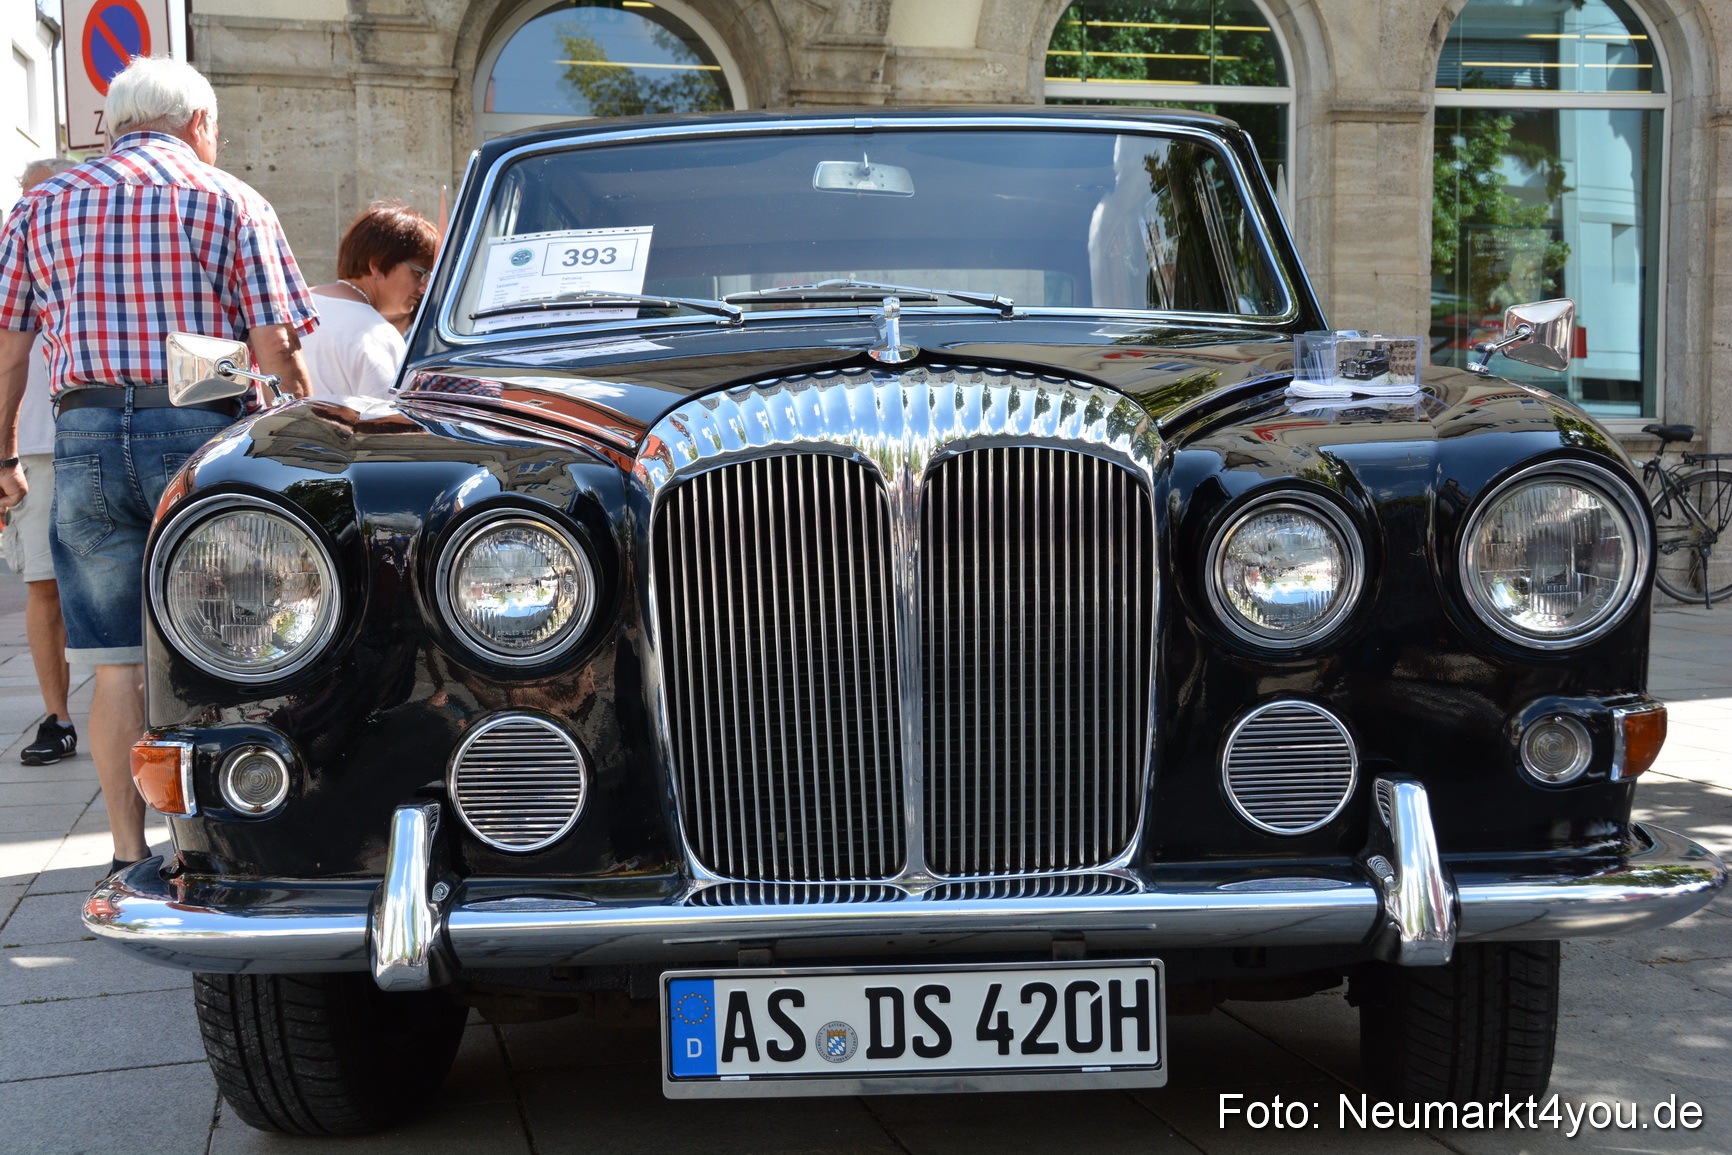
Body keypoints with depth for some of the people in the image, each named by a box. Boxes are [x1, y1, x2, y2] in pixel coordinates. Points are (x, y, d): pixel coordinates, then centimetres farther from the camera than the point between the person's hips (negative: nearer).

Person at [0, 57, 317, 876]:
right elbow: (276, 349, -3)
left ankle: (129, 853, 9)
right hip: (200, 433, -2)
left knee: (117, 663, 6)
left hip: (85, 434, 3)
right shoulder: (230, 201, 4)